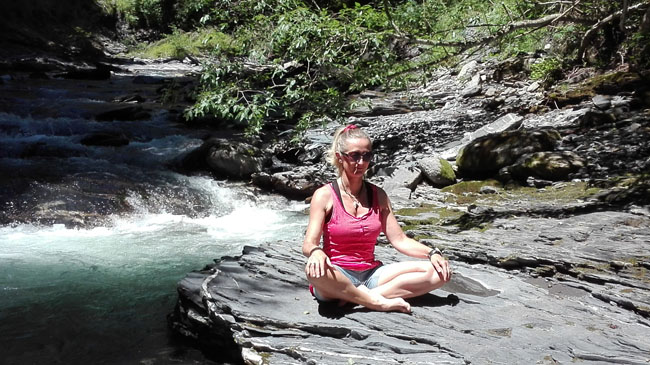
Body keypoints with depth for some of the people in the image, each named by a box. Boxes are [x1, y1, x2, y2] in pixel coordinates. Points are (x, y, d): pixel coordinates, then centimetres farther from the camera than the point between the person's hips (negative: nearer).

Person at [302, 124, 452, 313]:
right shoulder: (325, 195, -4)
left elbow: (399, 239, 7)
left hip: (371, 274, 5)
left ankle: (361, 296, -20)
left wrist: (431, 253, -10)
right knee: (315, 270, -40)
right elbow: (308, 244, -12)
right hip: (337, 279, -4)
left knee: (440, 272, -12)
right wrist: (316, 252, -35)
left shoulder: (378, 195, 10)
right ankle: (378, 302, -21)